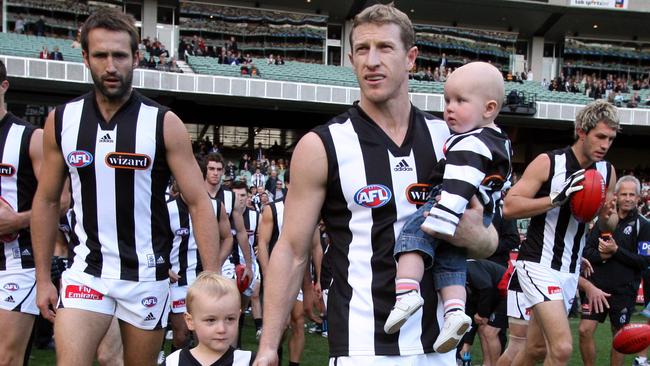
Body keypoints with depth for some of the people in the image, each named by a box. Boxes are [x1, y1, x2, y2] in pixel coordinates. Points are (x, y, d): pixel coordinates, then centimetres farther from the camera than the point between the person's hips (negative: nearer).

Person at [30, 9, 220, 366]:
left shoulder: (164, 123, -8)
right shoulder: (60, 121, 0)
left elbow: (199, 203, -8)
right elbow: (47, 202, 8)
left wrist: (212, 279, -15)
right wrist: (43, 278, 6)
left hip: (147, 274, -1)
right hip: (86, 270, 1)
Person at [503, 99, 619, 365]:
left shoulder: (607, 172, 6)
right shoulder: (548, 163, -12)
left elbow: (609, 227, 18)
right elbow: (509, 207, -18)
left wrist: (607, 217, -6)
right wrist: (557, 198, -26)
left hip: (570, 271, 7)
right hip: (539, 265, -7)